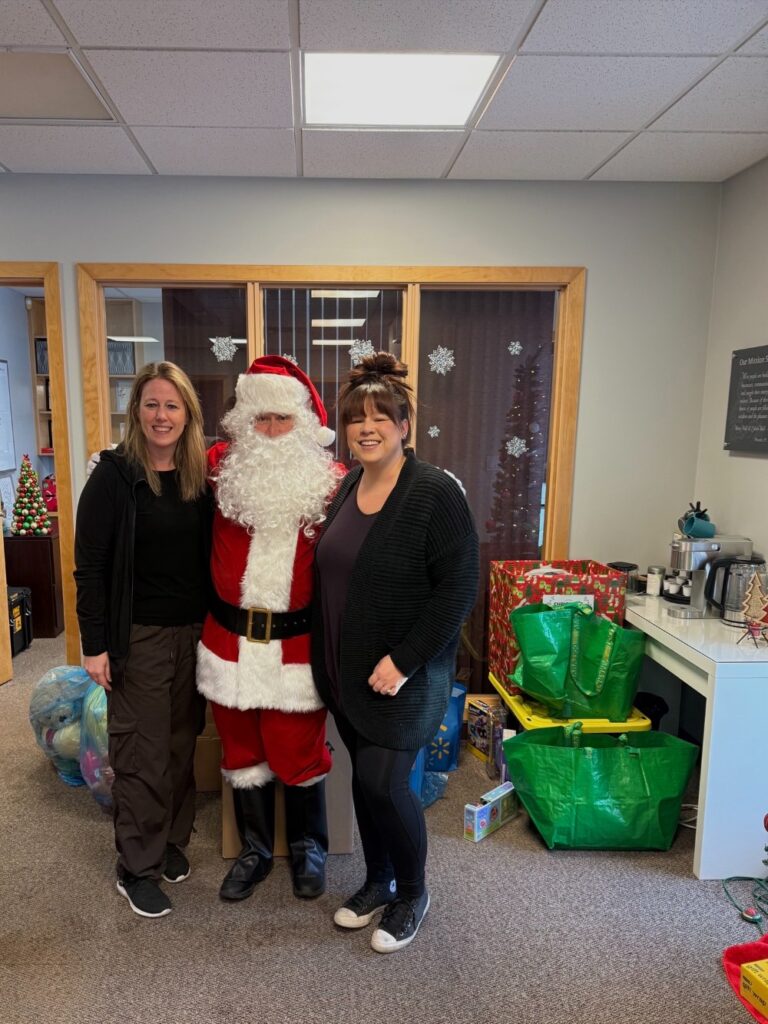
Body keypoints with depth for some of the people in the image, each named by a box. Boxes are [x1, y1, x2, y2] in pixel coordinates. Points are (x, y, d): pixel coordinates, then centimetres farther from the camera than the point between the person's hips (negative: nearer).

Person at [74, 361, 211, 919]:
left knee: (182, 744, 14)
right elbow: (90, 566, -8)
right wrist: (95, 644, -10)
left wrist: (215, 626, 5)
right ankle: (137, 868, 25)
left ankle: (172, 842, 35)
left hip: (193, 633, 4)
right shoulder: (114, 476, -8)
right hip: (138, 637, -4)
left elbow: (209, 557, 8)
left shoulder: (200, 478, 4)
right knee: (142, 753, 6)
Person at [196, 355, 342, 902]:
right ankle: (255, 850, 42)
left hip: (297, 643, -2)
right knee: (243, 752, 18)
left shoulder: (331, 481, -6)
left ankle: (309, 848, 38)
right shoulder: (223, 467, -2)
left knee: (298, 754, 9)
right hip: (231, 638, 3)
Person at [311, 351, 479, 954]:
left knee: (384, 781, -3)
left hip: (405, 674, -7)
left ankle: (412, 893, 26)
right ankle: (378, 881, 40)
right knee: (364, 776, 17)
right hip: (347, 668, 7)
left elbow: (458, 589, -18)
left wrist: (402, 662, -20)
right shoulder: (348, 487, 6)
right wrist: (327, 658, 10)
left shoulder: (435, 493, -17)